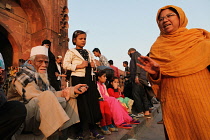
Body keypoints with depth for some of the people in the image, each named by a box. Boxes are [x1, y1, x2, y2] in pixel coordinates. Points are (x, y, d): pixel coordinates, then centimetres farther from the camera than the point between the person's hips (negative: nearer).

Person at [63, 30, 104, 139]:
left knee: (92, 103, 6)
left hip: (90, 79, 6)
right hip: (78, 78, -6)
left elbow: (93, 63, 28)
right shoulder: (71, 52, 2)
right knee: (80, 104, -3)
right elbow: (65, 65, -10)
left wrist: (93, 65, 5)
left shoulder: (88, 52, 20)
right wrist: (79, 66, -17)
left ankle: (93, 130, 19)